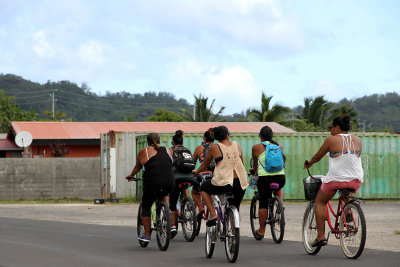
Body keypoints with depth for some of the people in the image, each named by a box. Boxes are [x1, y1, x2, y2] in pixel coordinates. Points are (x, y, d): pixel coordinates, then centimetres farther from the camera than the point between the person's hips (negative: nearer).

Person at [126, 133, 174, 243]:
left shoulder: (144, 152, 7)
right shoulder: (167, 151, 16)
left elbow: (138, 166, 21)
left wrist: (131, 176, 39)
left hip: (152, 183, -3)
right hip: (169, 184, 3)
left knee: (145, 207, 15)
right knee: (163, 193, 36)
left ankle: (146, 235, 15)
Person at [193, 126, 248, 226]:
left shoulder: (215, 148, 4)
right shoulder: (237, 145, 11)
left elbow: (205, 164, 18)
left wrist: (196, 172, 37)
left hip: (224, 183, -3)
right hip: (241, 184, 3)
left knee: (203, 188, 24)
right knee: (235, 209, 25)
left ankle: (213, 215, 10)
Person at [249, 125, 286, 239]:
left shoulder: (256, 147, 3)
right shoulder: (279, 146, 13)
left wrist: (254, 170, 45)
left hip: (265, 178, -3)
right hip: (280, 176, 3)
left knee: (263, 204, 6)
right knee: (279, 187, 37)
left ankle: (261, 230, 11)